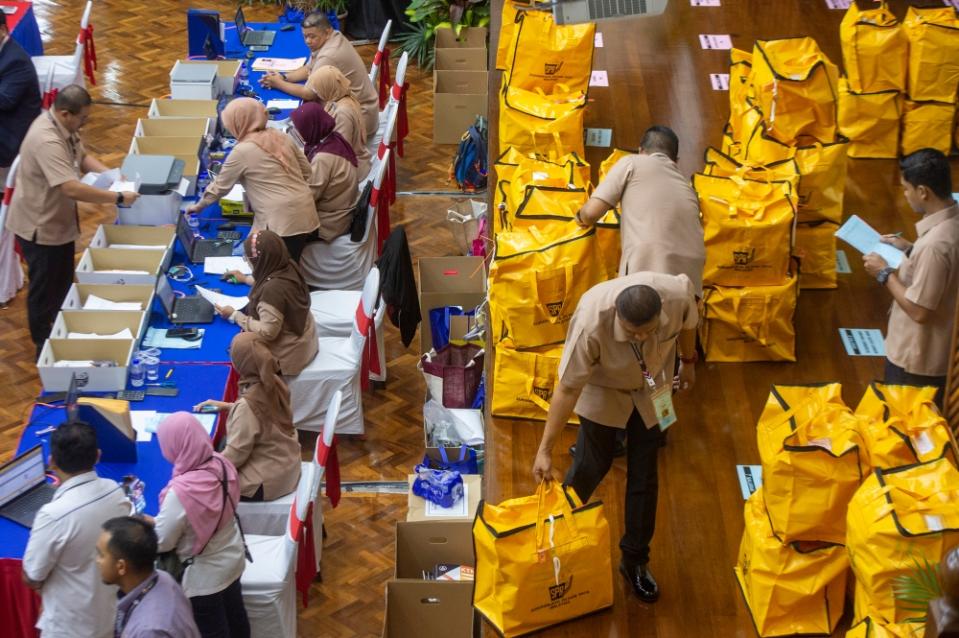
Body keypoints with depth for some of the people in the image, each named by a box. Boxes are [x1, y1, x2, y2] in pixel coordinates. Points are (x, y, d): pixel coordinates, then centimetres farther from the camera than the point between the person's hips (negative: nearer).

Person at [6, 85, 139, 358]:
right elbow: (72, 189, -41)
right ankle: (44, 348, 23)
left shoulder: (63, 125, -4)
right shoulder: (47, 141, -35)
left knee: (63, 283, 23)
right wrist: (118, 198, -34)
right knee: (44, 290, 7)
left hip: (59, 221, 9)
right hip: (40, 227, -9)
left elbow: (82, 156, 13)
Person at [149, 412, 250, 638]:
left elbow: (162, 542, -21)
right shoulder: (222, 463, -14)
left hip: (205, 573, -7)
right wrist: (158, 520, 8)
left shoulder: (181, 491, -35)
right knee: (235, 615, 27)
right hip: (232, 558, 7)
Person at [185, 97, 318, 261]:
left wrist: (199, 206, 21)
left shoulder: (242, 151, -7)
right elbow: (306, 170, 19)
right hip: (307, 216, 7)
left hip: (284, 223, -7)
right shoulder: (282, 137, 11)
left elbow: (220, 185, 6)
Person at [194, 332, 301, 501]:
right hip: (286, 464, 8)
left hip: (266, 481, -8)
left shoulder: (247, 405, -30)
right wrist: (226, 406, 16)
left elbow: (235, 455, -22)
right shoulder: (273, 382, -8)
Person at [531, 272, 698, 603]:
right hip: (603, 388, -2)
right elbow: (568, 389, -32)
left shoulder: (678, 293, -36)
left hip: (650, 387, 3)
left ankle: (635, 560, 26)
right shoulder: (591, 323, -42)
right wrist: (545, 449, -29)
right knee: (594, 463, 10)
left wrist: (688, 361, 9)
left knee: (644, 474, 8)